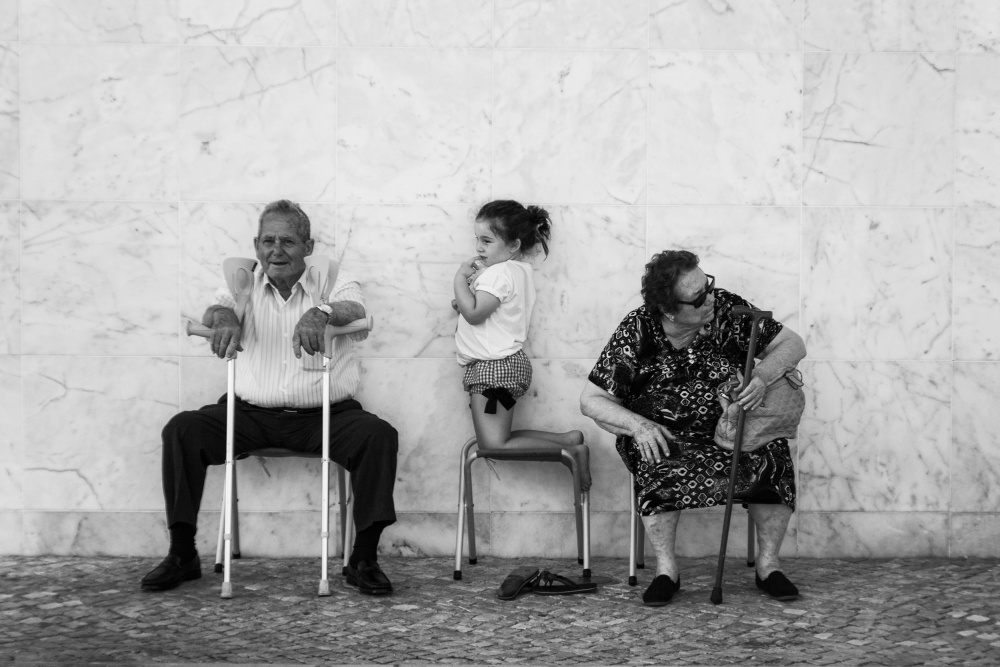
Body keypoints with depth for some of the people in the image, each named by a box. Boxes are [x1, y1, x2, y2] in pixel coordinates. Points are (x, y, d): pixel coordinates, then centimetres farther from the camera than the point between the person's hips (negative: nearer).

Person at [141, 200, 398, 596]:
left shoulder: (335, 281, 4)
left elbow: (355, 312, -19)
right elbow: (213, 311, -11)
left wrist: (321, 314, -43)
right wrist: (223, 316, -37)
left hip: (325, 415, -1)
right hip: (252, 414, 2)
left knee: (378, 435, -28)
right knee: (182, 429, -18)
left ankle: (364, 559, -17)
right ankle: (182, 554, -8)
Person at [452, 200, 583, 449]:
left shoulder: (499, 274, -17)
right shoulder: (519, 269, 16)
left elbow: (474, 313, -25)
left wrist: (460, 278, -13)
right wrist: (463, 302, 7)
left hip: (493, 367, -11)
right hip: (508, 363, 11)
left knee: (493, 446, -14)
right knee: (499, 442, 13)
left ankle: (571, 449, -10)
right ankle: (569, 440, 6)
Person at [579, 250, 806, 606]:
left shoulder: (727, 308, -9)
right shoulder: (637, 332, -11)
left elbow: (792, 344, -2)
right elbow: (591, 400, -5)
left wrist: (761, 375, -23)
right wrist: (638, 424, -23)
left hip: (731, 424, 2)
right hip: (660, 432, -1)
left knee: (771, 457, -27)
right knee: (660, 465, -35)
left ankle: (768, 563, -11)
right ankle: (666, 568, -18)